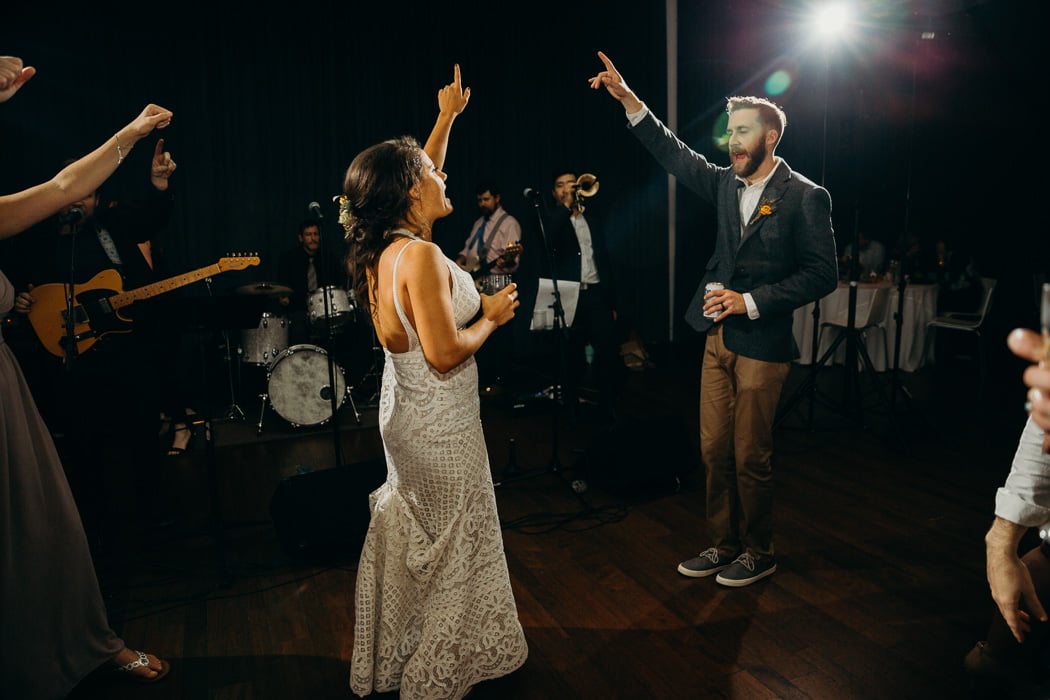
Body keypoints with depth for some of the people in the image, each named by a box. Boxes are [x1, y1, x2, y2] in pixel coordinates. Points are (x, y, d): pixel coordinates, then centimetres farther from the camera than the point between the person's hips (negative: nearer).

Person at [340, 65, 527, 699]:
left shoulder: (386, 247, 3)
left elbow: (417, 177, 20)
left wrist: (447, 118, 25)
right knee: (448, 547, 8)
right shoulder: (421, 255, -25)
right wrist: (492, 315, -12)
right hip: (440, 425, -9)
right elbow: (444, 354, -28)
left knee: (413, 540, 23)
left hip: (407, 413, 9)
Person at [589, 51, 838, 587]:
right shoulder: (726, 183, 9)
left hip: (762, 343, -6)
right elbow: (675, 155, 10)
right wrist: (627, 98, 2)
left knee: (750, 458, 4)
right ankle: (724, 546, 29)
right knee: (714, 451, 12)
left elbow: (822, 274, -11)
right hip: (717, 336, 6)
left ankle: (758, 553, 25)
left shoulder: (804, 196, -8)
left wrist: (751, 301, -17)